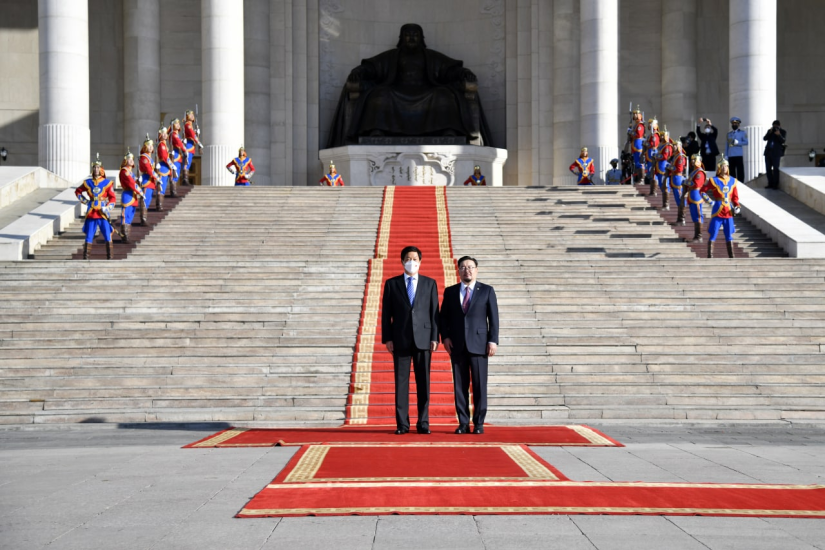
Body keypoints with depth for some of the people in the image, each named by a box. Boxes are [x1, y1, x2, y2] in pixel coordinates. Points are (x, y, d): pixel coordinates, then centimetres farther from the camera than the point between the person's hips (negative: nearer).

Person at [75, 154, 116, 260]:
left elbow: (113, 198, 0)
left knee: (108, 236, -4)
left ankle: (109, 256, 1)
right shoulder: (87, 182, 8)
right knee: (89, 237, 4)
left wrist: (108, 208, -13)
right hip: (91, 214, 2)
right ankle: (85, 257, 9)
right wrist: (82, 198, 6)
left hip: (103, 214, -2)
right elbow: (77, 191, 23)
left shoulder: (107, 183, 2)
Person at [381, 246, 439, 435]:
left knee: (423, 382, 1)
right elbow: (386, 313, 5)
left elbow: (434, 312, 6)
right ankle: (402, 424, 2)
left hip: (423, 339, 0)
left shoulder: (429, 283, 9)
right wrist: (387, 338, -3)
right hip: (400, 339, 0)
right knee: (401, 382, -1)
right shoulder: (391, 283, 8)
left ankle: (423, 423, 5)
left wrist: (434, 338, -2)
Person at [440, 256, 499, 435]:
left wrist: (493, 340, -6)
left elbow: (493, 317, 2)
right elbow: (444, 317, 10)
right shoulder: (450, 292, 12)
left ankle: (478, 423, 3)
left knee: (479, 385, -2)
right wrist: (445, 337, -4)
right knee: (460, 385, 1)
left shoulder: (487, 291, 7)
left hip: (478, 344, -2)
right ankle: (463, 423, 5)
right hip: (457, 345, 2)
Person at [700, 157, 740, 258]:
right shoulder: (714, 181, -4)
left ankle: (731, 256, 18)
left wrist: (736, 206, 0)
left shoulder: (732, 181, 8)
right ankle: (710, 256, 1)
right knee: (712, 235, -3)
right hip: (717, 212, -4)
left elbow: (735, 196, 14)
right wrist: (707, 199, -14)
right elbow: (702, 191, 1)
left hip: (728, 213, 4)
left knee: (729, 236, 10)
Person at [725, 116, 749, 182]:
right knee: (731, 172, 4)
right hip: (730, 155, 4)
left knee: (740, 171, -6)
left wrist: (738, 142, -19)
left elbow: (746, 142, -4)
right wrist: (726, 155, 9)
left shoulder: (742, 132, 5)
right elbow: (727, 145, 15)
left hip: (739, 155, -4)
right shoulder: (729, 134, 17)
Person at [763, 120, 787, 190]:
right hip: (768, 152, 5)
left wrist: (779, 135, -27)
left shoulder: (783, 132, 2)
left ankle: (775, 185, -6)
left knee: (775, 169, -8)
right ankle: (770, 184, 12)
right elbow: (765, 138, 3)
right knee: (768, 168, 5)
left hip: (776, 153, -5)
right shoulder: (770, 131, 14)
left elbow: (783, 141, -10)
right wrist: (770, 133, -11)